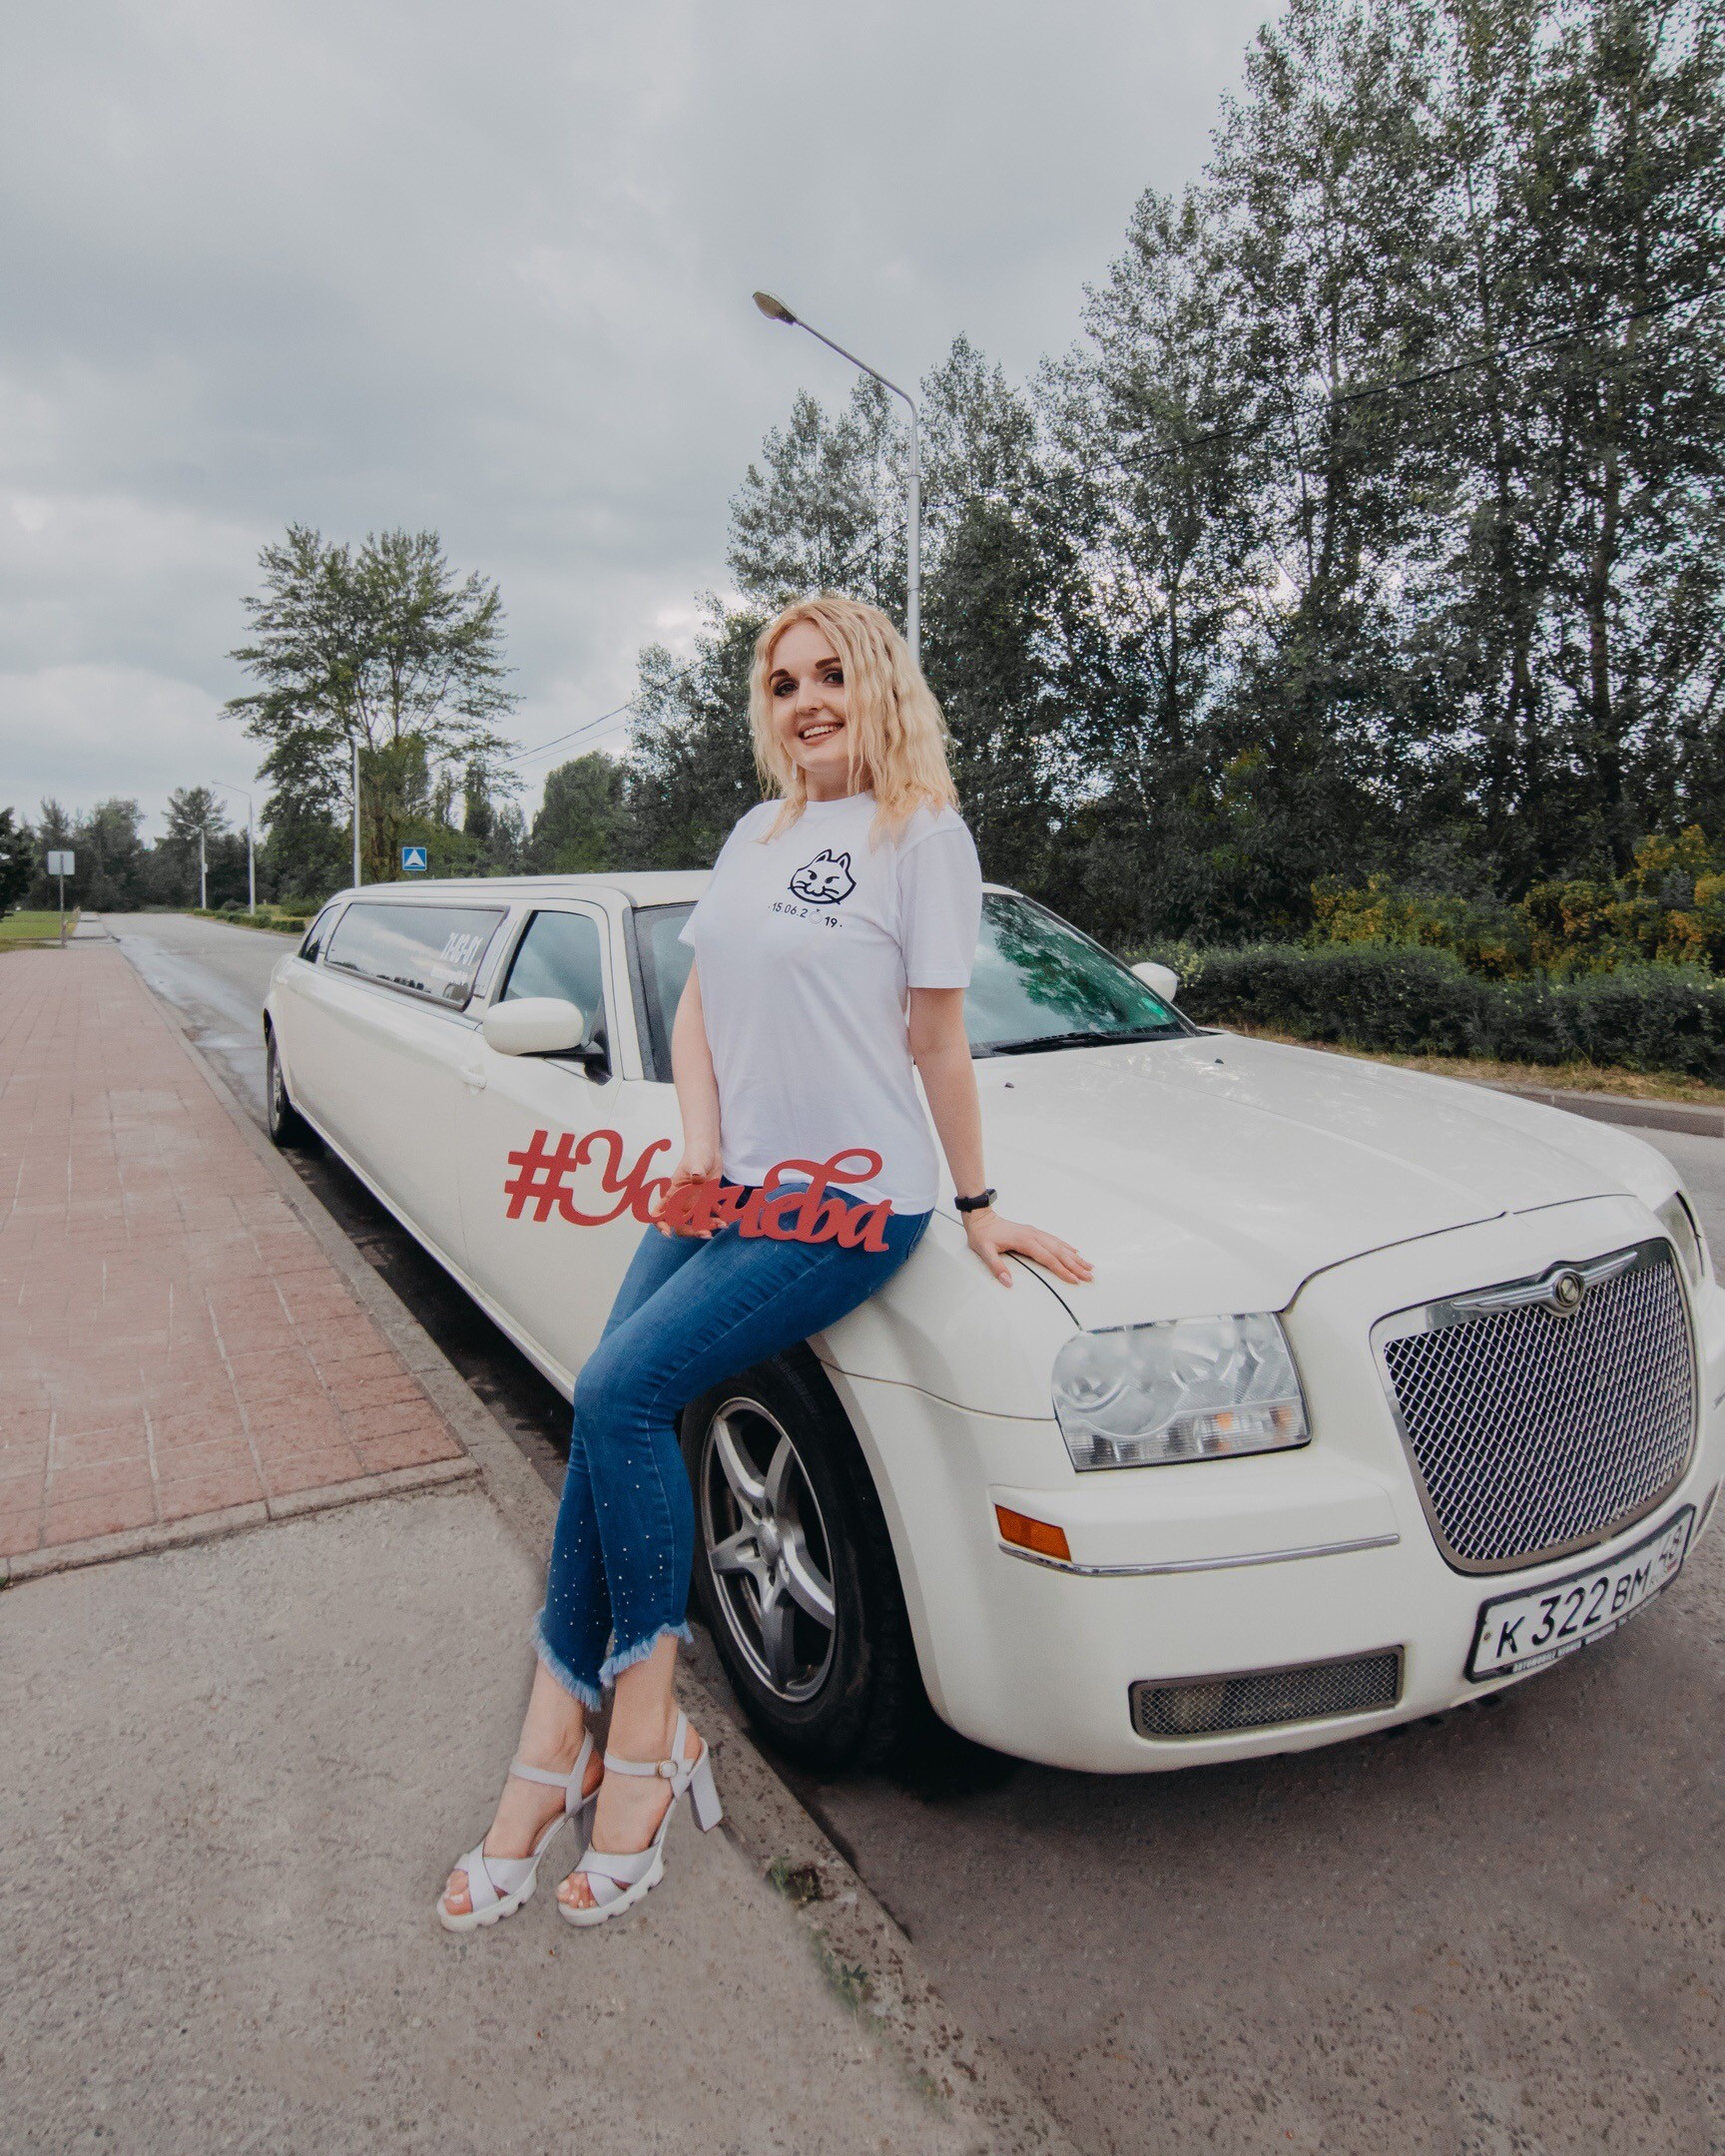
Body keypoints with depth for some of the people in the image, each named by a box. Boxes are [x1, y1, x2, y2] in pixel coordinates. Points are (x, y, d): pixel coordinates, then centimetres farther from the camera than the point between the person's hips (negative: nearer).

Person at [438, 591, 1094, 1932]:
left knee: (622, 1393, -18)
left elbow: (937, 1039, -4)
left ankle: (638, 1733, 1)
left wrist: (978, 1204, 0)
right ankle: (556, 1753, 9)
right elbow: (697, 1010, 16)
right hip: (723, 1185, 7)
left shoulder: (922, 832, -5)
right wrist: (702, 1148, 1)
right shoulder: (757, 833, 17)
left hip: (848, 1199, -6)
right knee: (612, 1414, -4)